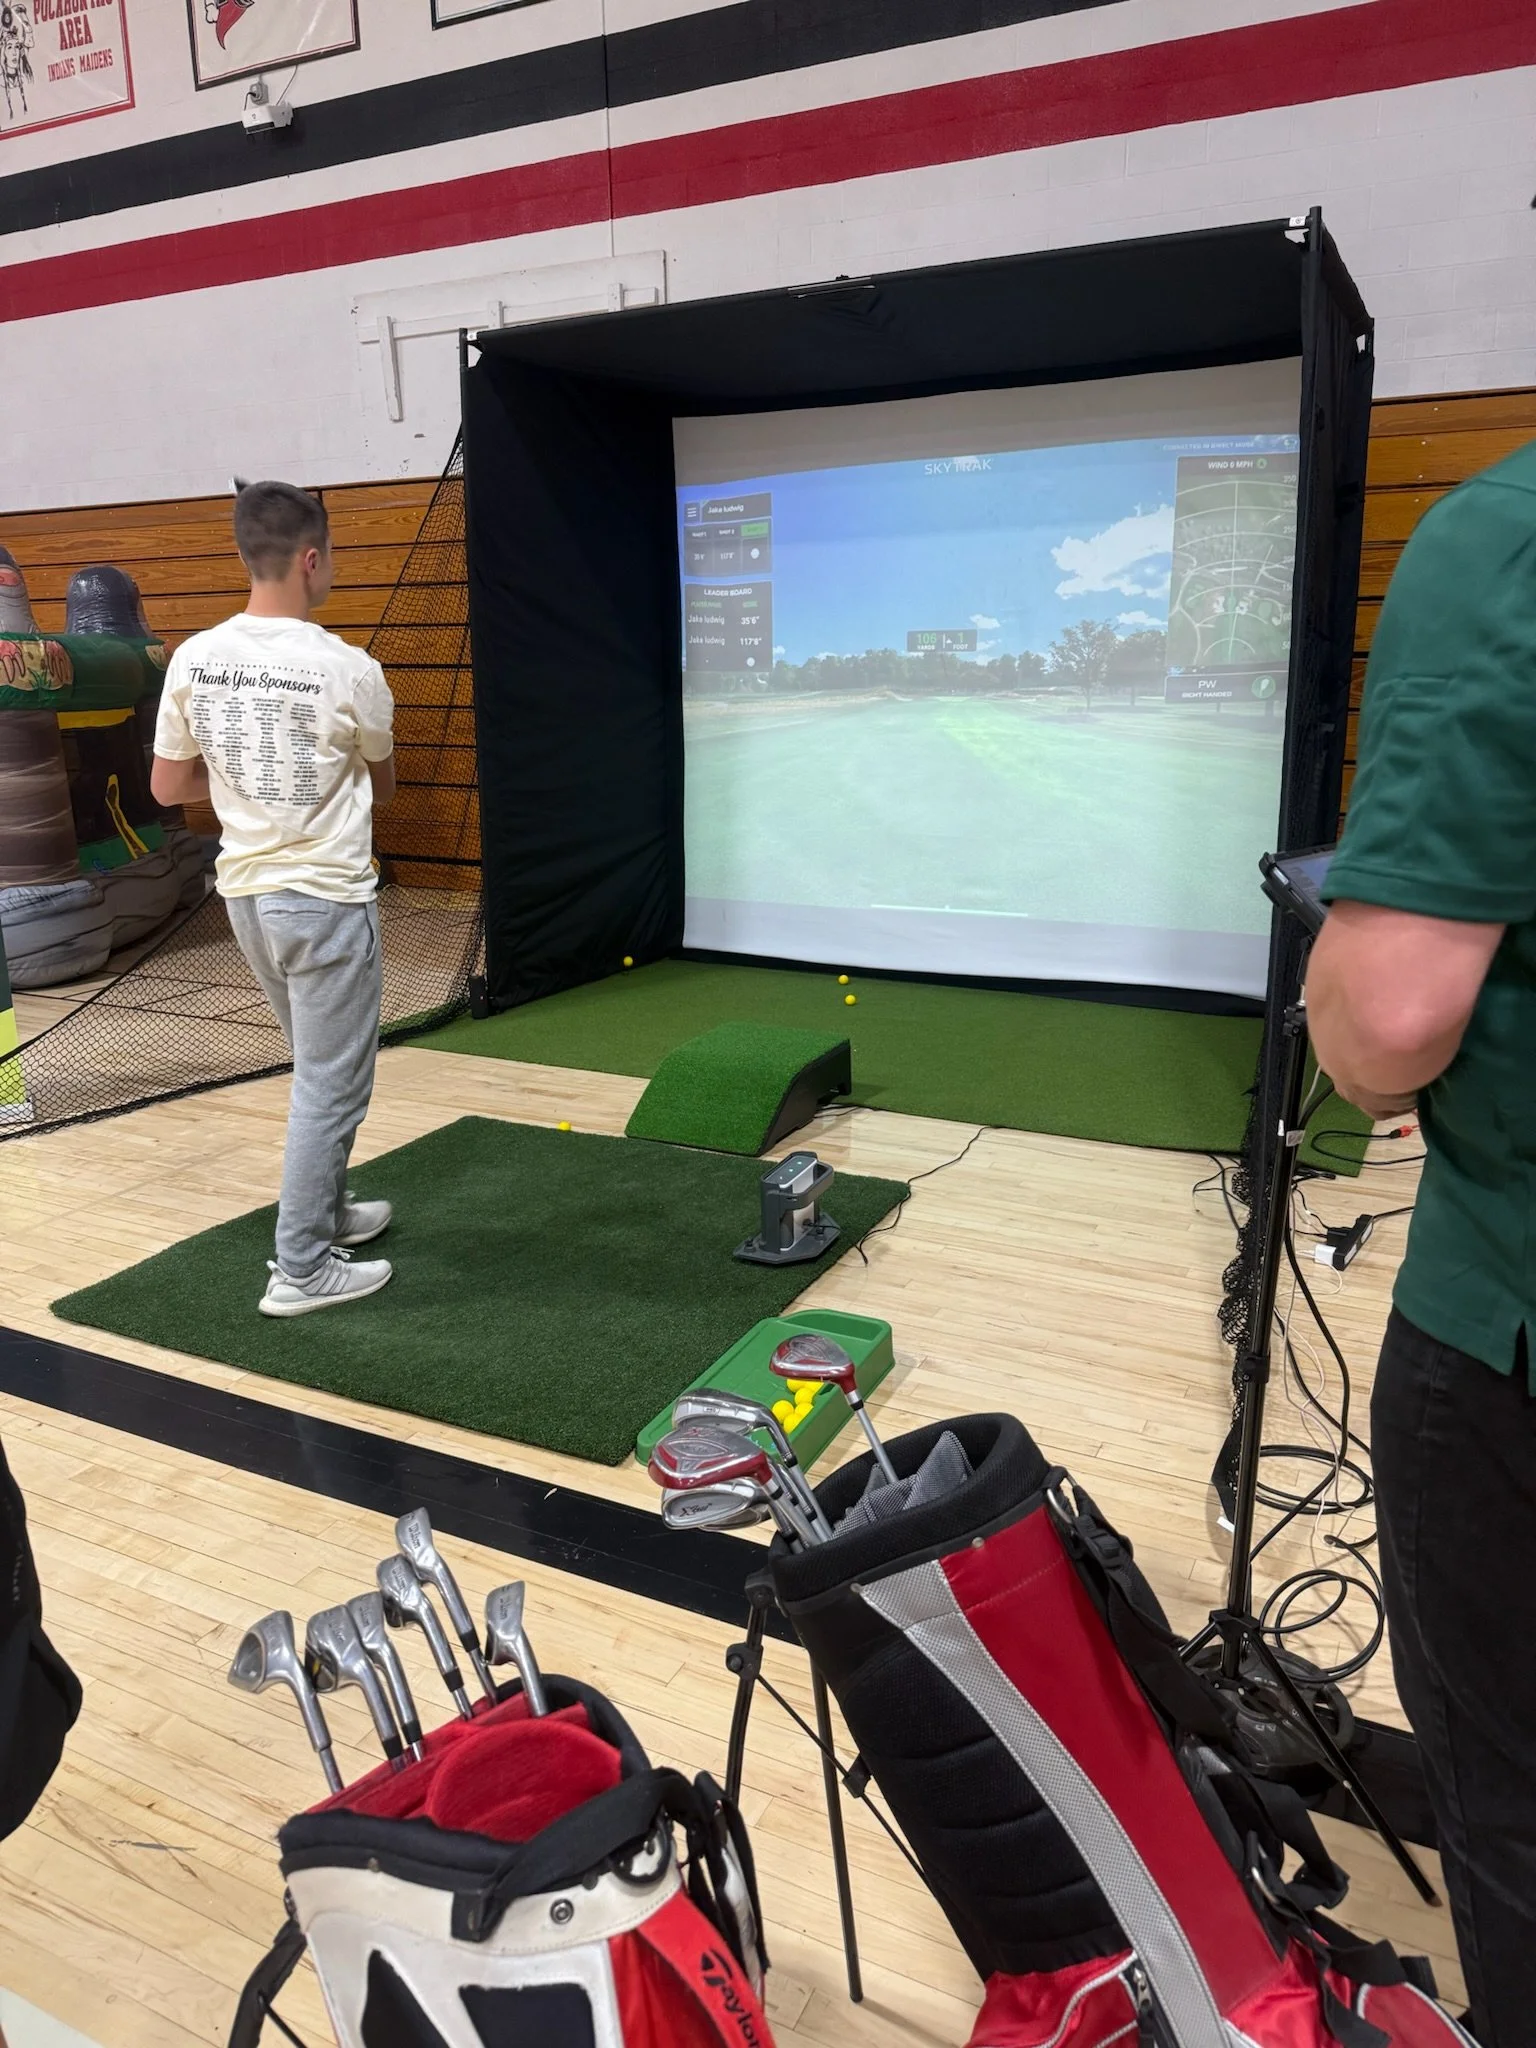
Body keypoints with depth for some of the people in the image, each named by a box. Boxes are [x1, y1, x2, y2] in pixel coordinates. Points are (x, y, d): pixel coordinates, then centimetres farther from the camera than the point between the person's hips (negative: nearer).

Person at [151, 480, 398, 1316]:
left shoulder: (193, 660, -2)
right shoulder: (349, 670, -15)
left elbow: (168, 786, 7)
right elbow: (380, 785, 2)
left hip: (247, 892, 7)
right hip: (325, 899, -6)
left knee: (318, 1070, 23)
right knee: (331, 1083, 3)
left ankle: (325, 1211, 36)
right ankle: (302, 1268, 10)